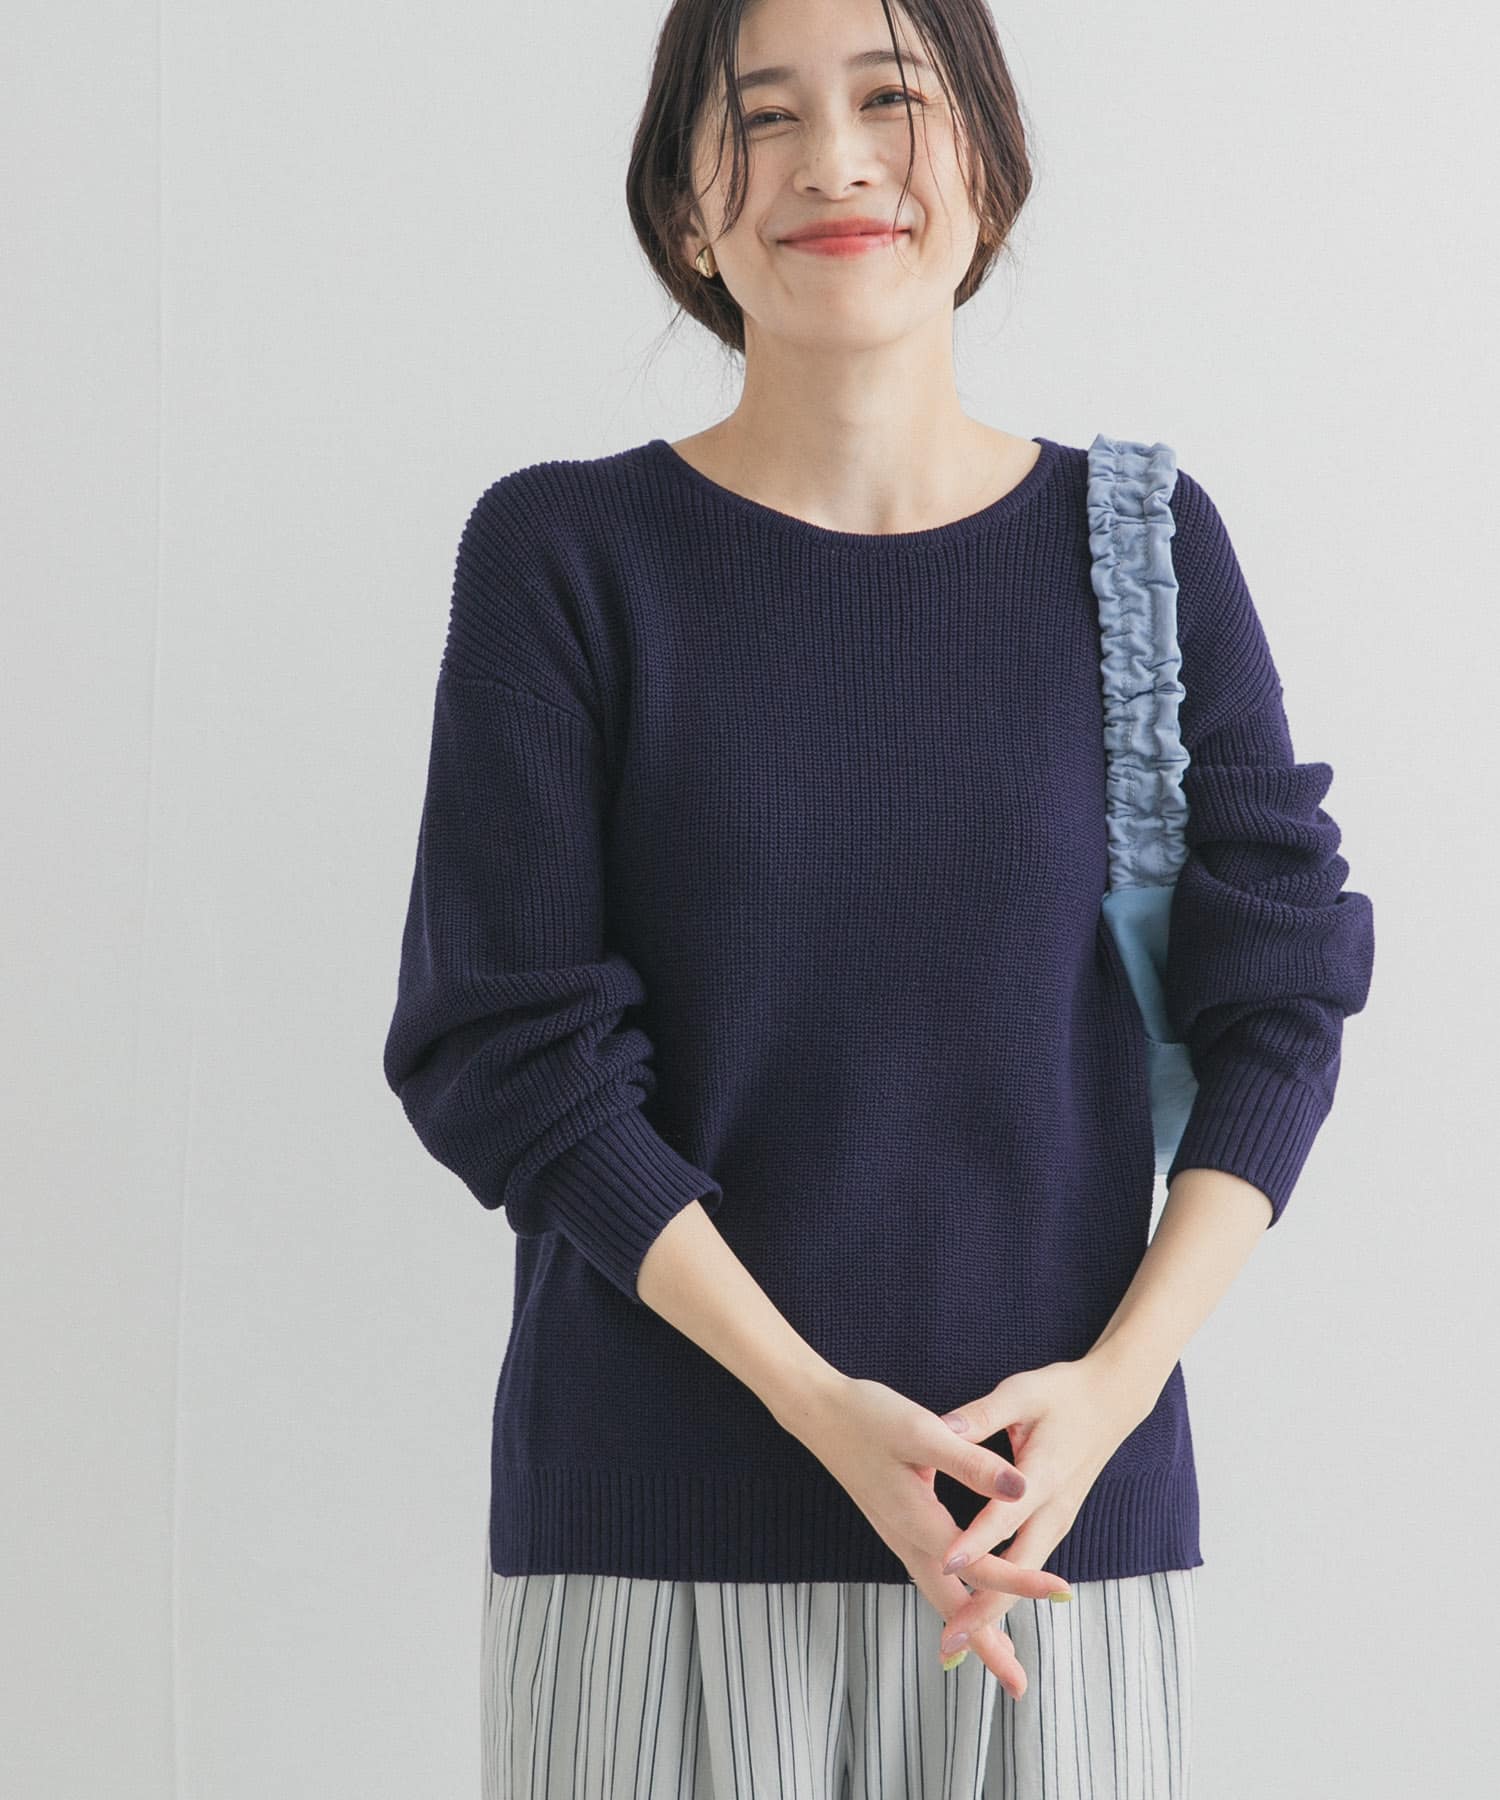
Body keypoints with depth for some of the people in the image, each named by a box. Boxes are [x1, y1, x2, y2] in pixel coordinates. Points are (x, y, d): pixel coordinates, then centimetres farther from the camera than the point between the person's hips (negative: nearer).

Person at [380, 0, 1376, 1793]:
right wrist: (819, 1407, -15)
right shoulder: (563, 554, -2)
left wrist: (1118, 1380, -10)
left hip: (1066, 1507, 2)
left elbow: (1281, 996, 4)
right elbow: (508, 1052, -6)